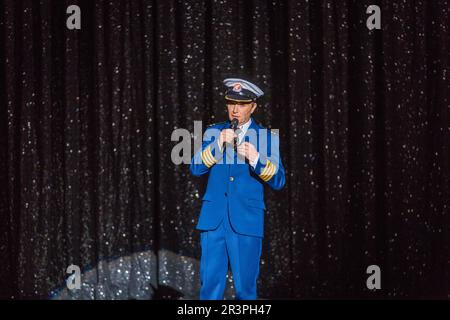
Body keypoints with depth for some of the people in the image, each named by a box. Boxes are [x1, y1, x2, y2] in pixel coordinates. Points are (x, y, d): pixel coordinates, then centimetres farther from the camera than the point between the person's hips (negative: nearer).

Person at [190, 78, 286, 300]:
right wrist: (218, 144, -12)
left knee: (245, 285, 0)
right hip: (213, 219, 2)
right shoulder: (214, 132, 13)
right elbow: (196, 168, 2)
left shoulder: (266, 138, 6)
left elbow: (278, 181, -1)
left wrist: (256, 158, -17)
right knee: (210, 283, -1)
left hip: (246, 221, -2)